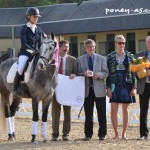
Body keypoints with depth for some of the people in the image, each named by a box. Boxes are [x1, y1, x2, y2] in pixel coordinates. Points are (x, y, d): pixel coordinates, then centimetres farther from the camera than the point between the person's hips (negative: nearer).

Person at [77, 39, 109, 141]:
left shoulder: (101, 59, 6)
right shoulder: (80, 60, 7)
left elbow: (106, 73, 5)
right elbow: (78, 73, 8)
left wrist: (99, 75, -15)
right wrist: (83, 74, -13)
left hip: (99, 89, 0)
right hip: (87, 90, 1)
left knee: (102, 113, 2)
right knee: (88, 114, 4)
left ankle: (102, 134, 9)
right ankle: (88, 134, 10)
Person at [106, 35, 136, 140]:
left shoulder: (130, 56, 5)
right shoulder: (110, 57, 4)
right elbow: (107, 73, 4)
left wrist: (133, 87, -2)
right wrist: (108, 88, -3)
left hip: (126, 85, 0)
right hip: (115, 85, 0)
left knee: (125, 109, 3)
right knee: (114, 109, -5)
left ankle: (124, 133, 8)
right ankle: (116, 133, 2)